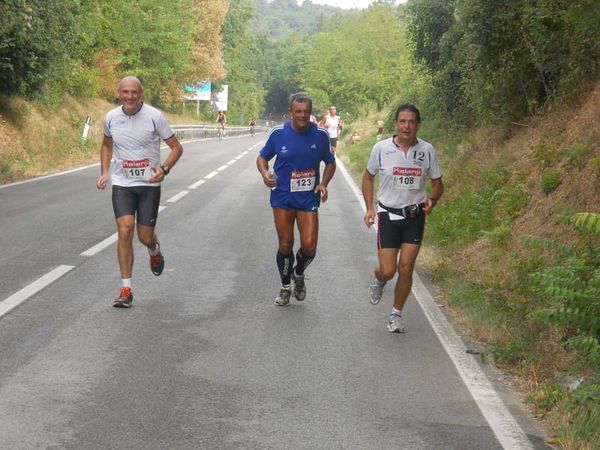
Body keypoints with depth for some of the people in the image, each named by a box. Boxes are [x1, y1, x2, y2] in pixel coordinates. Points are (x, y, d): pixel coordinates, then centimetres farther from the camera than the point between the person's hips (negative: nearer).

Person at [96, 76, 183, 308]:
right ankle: (126, 289, -6)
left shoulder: (154, 116, -10)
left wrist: (164, 168, -19)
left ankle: (155, 251, 41)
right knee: (125, 230, -13)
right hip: (122, 184, 2)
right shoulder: (111, 118, 0)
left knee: (145, 236, 0)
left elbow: (176, 147, -3)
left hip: (149, 183, -1)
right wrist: (104, 172, 9)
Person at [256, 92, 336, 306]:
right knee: (285, 245, 3)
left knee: (309, 246, -6)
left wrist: (324, 183, -7)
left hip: (309, 198, 1)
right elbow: (262, 157, 6)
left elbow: (330, 163, 10)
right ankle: (285, 287, 26)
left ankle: (299, 274, 28)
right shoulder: (278, 133, -7)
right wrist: (265, 172, -15)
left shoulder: (320, 134, -4)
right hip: (282, 197, -1)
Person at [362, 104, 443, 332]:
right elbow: (368, 177, 9)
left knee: (406, 268, -2)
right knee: (388, 270, -6)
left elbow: (437, 184, 8)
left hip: (414, 216, 1)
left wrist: (431, 200, -13)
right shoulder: (381, 148, -7)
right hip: (388, 215, -1)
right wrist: (370, 208, -1)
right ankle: (378, 280, 33)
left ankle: (397, 314, 18)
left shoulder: (427, 150, -3)